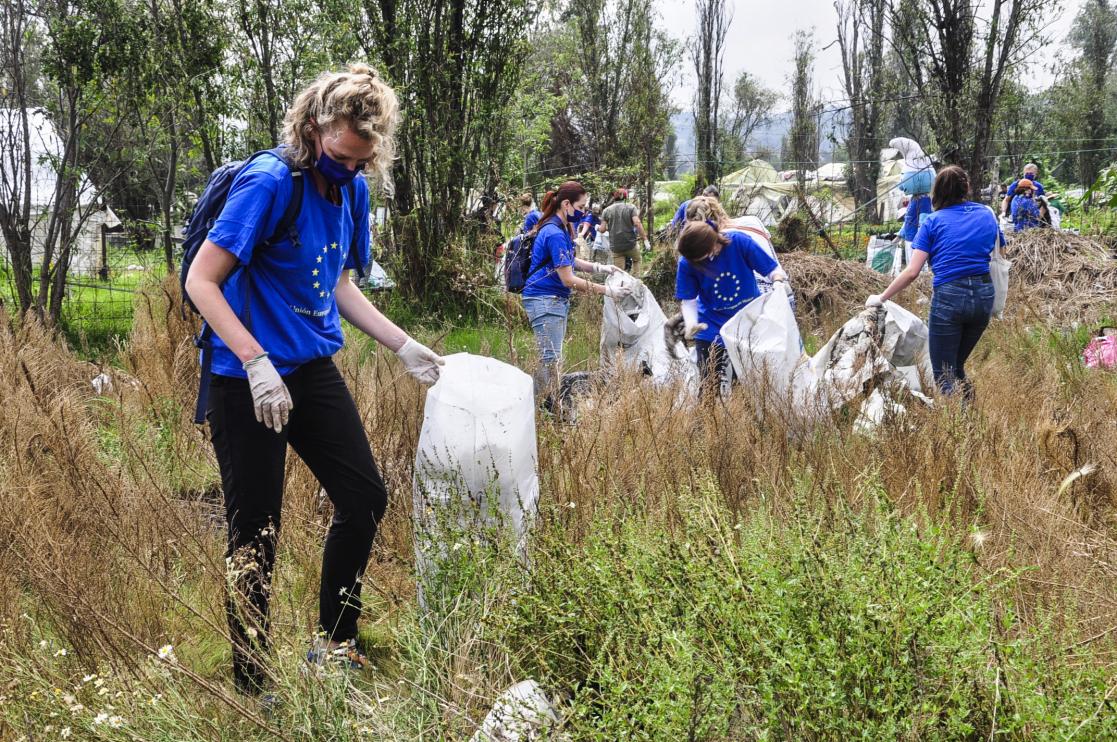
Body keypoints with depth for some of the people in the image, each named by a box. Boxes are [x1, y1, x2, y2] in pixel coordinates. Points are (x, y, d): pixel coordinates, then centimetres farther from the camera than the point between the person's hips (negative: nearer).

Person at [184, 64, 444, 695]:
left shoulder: (353, 190, 4)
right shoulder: (269, 183, -19)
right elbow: (202, 282, -19)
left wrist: (403, 345, 9)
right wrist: (258, 363, -26)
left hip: (314, 369, 8)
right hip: (250, 380, -7)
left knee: (365, 499, 10)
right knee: (257, 534, -1)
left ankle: (336, 643, 27)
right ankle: (250, 684, 14)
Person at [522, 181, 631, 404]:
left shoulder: (562, 229, 9)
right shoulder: (554, 234, -21)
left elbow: (569, 261, 23)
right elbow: (568, 279, -22)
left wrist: (599, 267, 7)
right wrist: (608, 291, -19)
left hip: (557, 300, 10)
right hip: (544, 300, -10)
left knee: (551, 357, 13)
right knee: (550, 358, -9)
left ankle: (544, 404, 19)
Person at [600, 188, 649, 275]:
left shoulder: (606, 211, 5)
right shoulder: (631, 207, -2)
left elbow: (602, 230, 2)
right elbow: (637, 223, -14)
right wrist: (645, 239, -12)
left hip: (615, 247, 2)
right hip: (630, 244, -1)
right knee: (636, 260, 27)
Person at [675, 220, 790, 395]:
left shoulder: (740, 242, -20)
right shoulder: (686, 262, -17)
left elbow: (772, 269, -12)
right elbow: (688, 299, -8)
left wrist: (779, 282, -34)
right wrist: (691, 323, -27)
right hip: (711, 328, 0)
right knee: (710, 386, -2)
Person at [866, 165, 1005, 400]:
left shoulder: (933, 222, 0)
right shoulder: (987, 214, 11)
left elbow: (912, 272, -6)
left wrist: (881, 298, 2)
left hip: (949, 298, -4)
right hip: (984, 295, 5)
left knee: (944, 376, 4)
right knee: (957, 367, 21)